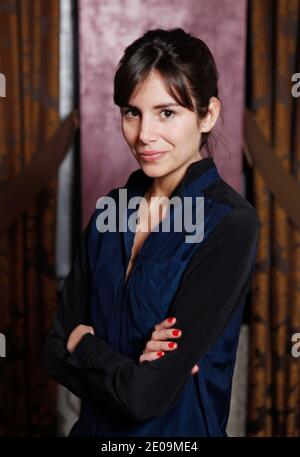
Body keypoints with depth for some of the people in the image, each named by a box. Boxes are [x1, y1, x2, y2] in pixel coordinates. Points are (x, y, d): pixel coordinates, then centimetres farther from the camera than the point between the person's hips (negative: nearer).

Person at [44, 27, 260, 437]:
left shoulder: (231, 224, -22)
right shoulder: (111, 208, -3)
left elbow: (147, 394, -25)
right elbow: (56, 349, -4)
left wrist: (81, 343, -9)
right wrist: (126, 367, -21)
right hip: (96, 425, 5)